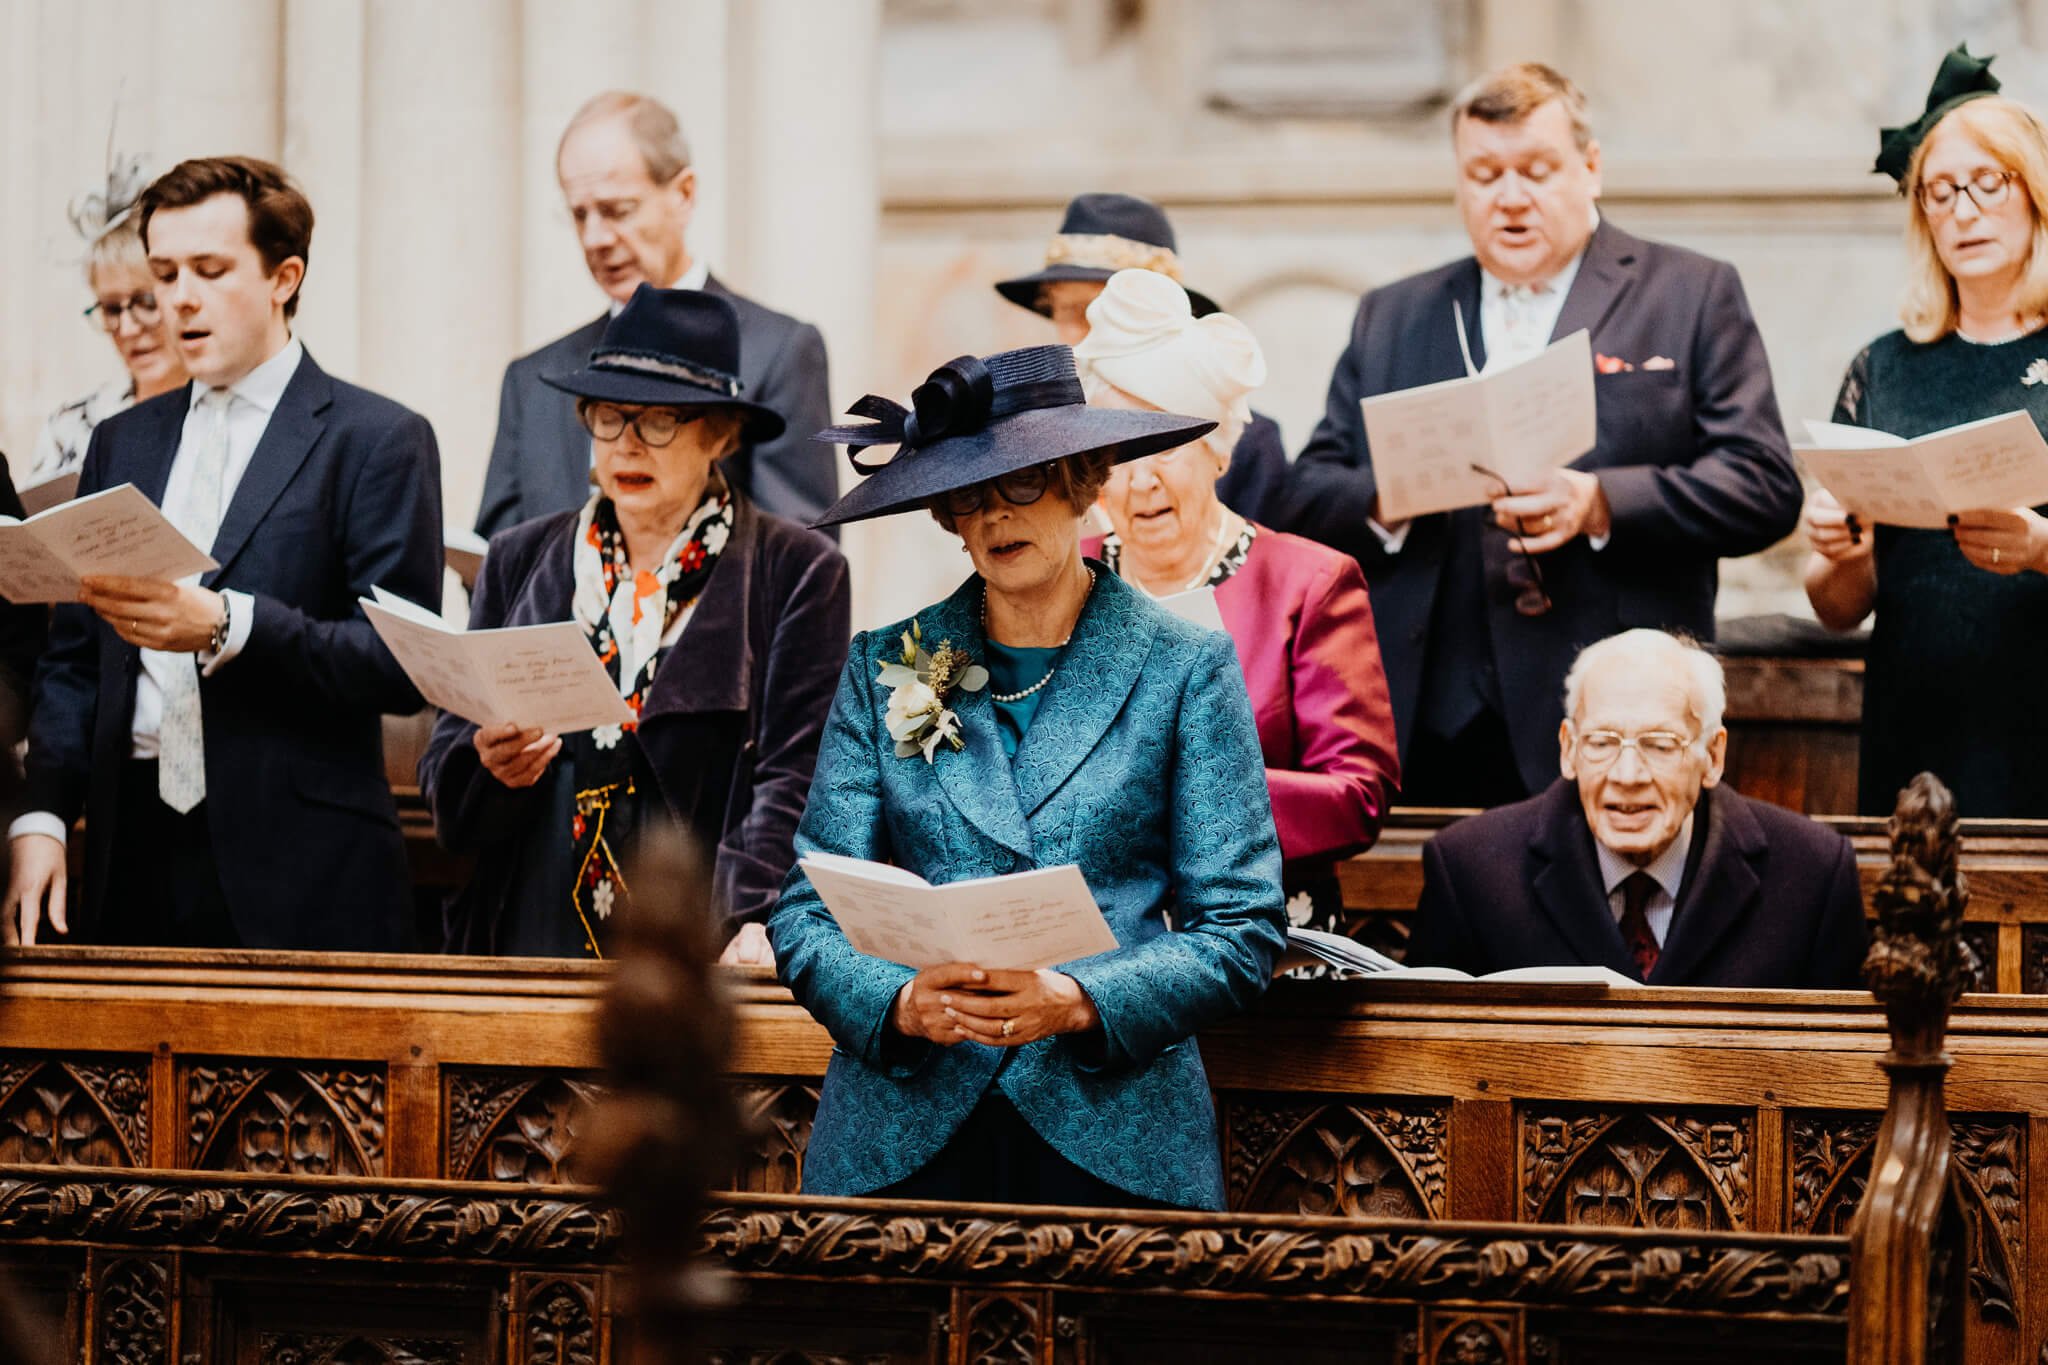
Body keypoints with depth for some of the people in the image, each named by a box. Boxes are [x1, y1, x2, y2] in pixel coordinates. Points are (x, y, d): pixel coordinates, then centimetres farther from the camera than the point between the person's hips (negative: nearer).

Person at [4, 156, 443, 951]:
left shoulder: (379, 442, 1)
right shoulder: (123, 443, 17)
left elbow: (405, 662, -9)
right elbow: (72, 660, 15)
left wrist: (225, 627, -19)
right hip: (136, 864, 4)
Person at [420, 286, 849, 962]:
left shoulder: (796, 571, 7)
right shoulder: (519, 561, 17)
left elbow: (792, 780, -2)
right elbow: (444, 779, 16)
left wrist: (754, 922, -18)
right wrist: (491, 766, -7)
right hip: (536, 943, 6)